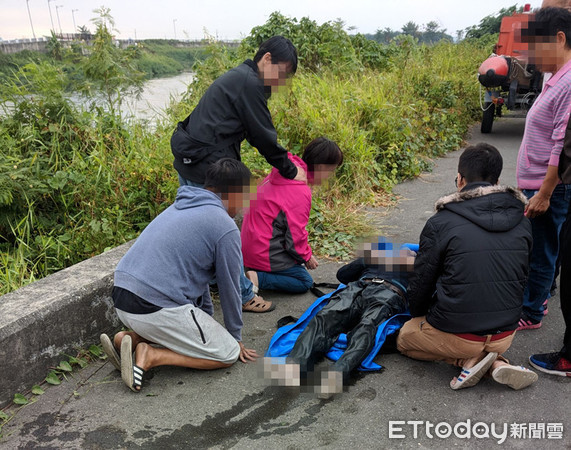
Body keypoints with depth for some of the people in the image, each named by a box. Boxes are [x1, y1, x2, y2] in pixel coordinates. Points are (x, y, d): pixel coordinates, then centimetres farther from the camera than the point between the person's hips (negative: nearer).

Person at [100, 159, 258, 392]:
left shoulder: (181, 206, 18)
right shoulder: (225, 228, -8)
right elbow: (230, 288, 2)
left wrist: (208, 318, 34)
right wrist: (236, 338, 18)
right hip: (157, 309, -9)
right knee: (228, 353, 4)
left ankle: (130, 339, 12)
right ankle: (151, 356, -8)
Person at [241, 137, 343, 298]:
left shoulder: (281, 173, 3)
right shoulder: (300, 193, -24)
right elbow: (295, 236, -18)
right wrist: (307, 256, 2)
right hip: (266, 253, -9)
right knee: (305, 282, 4)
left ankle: (254, 272, 9)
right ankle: (259, 278, -11)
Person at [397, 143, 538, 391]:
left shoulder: (441, 223, -15)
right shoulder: (522, 222, 0)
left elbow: (420, 284, -7)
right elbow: (520, 278, 10)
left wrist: (418, 316, 14)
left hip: (457, 334, -5)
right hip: (505, 334, 5)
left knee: (404, 338, 23)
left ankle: (470, 359, 2)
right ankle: (496, 361, 6)